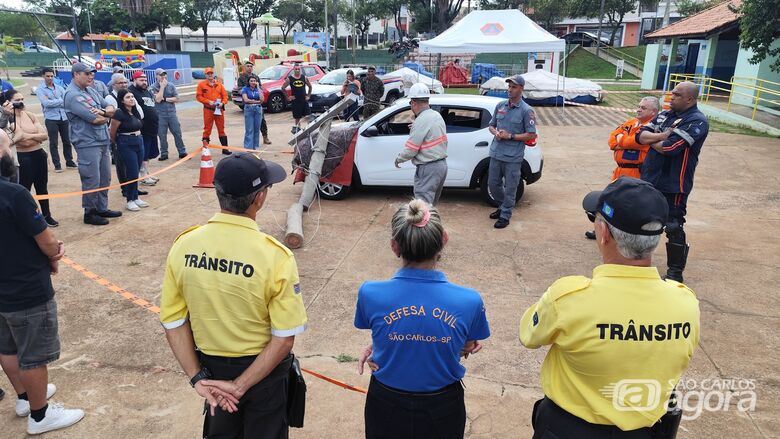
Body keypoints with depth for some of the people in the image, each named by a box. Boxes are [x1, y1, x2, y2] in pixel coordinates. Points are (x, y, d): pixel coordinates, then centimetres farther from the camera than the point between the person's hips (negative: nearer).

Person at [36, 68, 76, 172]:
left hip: (63, 118, 4)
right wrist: (61, 100, -9)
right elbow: (46, 103, -16)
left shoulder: (59, 87, 10)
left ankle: (69, 161, 24)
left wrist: (52, 102, -13)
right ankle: (57, 165, 7)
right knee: (53, 143, 1)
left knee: (67, 141, 11)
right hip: (51, 119, -4)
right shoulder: (40, 90, -1)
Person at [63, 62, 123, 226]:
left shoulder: (91, 91, 14)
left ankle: (102, 208, 28)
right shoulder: (72, 95, -13)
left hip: (103, 142, 9)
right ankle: (89, 213, 12)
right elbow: (95, 119, -20)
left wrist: (103, 111, -12)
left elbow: (111, 109, 11)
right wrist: (106, 116, 1)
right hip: (88, 144, -8)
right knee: (92, 180, -1)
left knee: (105, 178, 15)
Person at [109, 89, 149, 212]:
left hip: (139, 142, 7)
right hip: (126, 145, -7)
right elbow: (112, 133, -7)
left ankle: (135, 197, 22)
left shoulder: (135, 112, 8)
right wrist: (118, 144, 6)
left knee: (136, 173, 11)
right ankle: (130, 200, 5)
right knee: (132, 173, -7)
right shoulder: (119, 113, -13)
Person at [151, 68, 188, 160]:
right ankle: (164, 154, 14)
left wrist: (165, 99, -11)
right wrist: (162, 86, -12)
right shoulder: (153, 88, -3)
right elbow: (158, 99, -17)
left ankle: (182, 152, 10)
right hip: (160, 115, -2)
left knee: (177, 133, 3)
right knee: (162, 136, 4)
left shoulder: (171, 85, 5)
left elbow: (176, 99, 1)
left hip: (172, 113, 2)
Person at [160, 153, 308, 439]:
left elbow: (173, 321, -8)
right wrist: (241, 385, -15)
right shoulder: (275, 256, -26)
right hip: (263, 370, -3)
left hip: (211, 366, 4)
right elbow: (284, 338, -23)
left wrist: (197, 378, -4)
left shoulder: (183, 246, -14)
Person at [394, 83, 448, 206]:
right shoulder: (438, 116, 10)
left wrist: (398, 159, 1)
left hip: (428, 169, -10)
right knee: (431, 202, 21)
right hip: (442, 164, 10)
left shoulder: (421, 121, -19)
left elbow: (410, 150, -18)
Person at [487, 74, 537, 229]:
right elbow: (491, 125, 17)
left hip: (513, 157, -5)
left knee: (510, 188, 2)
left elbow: (531, 135, -9)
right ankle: (502, 206, 37)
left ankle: (505, 215, 15)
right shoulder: (500, 106, 9)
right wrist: (496, 133, -6)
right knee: (493, 184, 14)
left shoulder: (526, 111, -7)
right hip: (496, 153, 5)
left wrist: (510, 136, -16)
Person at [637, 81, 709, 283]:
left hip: (673, 186, -8)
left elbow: (670, 148, -25)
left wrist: (651, 139, -6)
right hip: (649, 179, 8)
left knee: (673, 228, -1)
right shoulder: (665, 115, 9)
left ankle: (676, 272, 14)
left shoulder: (697, 121, -15)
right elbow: (641, 136, 0)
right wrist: (662, 135, -17)